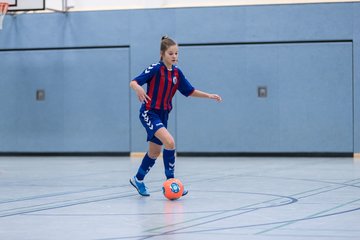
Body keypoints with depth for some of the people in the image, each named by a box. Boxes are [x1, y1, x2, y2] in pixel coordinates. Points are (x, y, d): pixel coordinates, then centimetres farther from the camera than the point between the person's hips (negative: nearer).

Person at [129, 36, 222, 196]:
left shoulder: (177, 72, 4)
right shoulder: (155, 69, -15)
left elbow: (189, 91, 14)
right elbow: (133, 82, -21)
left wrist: (208, 96, 5)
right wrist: (138, 88, -44)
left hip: (163, 115, 7)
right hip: (149, 113, -7)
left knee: (155, 152, 16)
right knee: (170, 143, -24)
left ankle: (138, 180, 36)